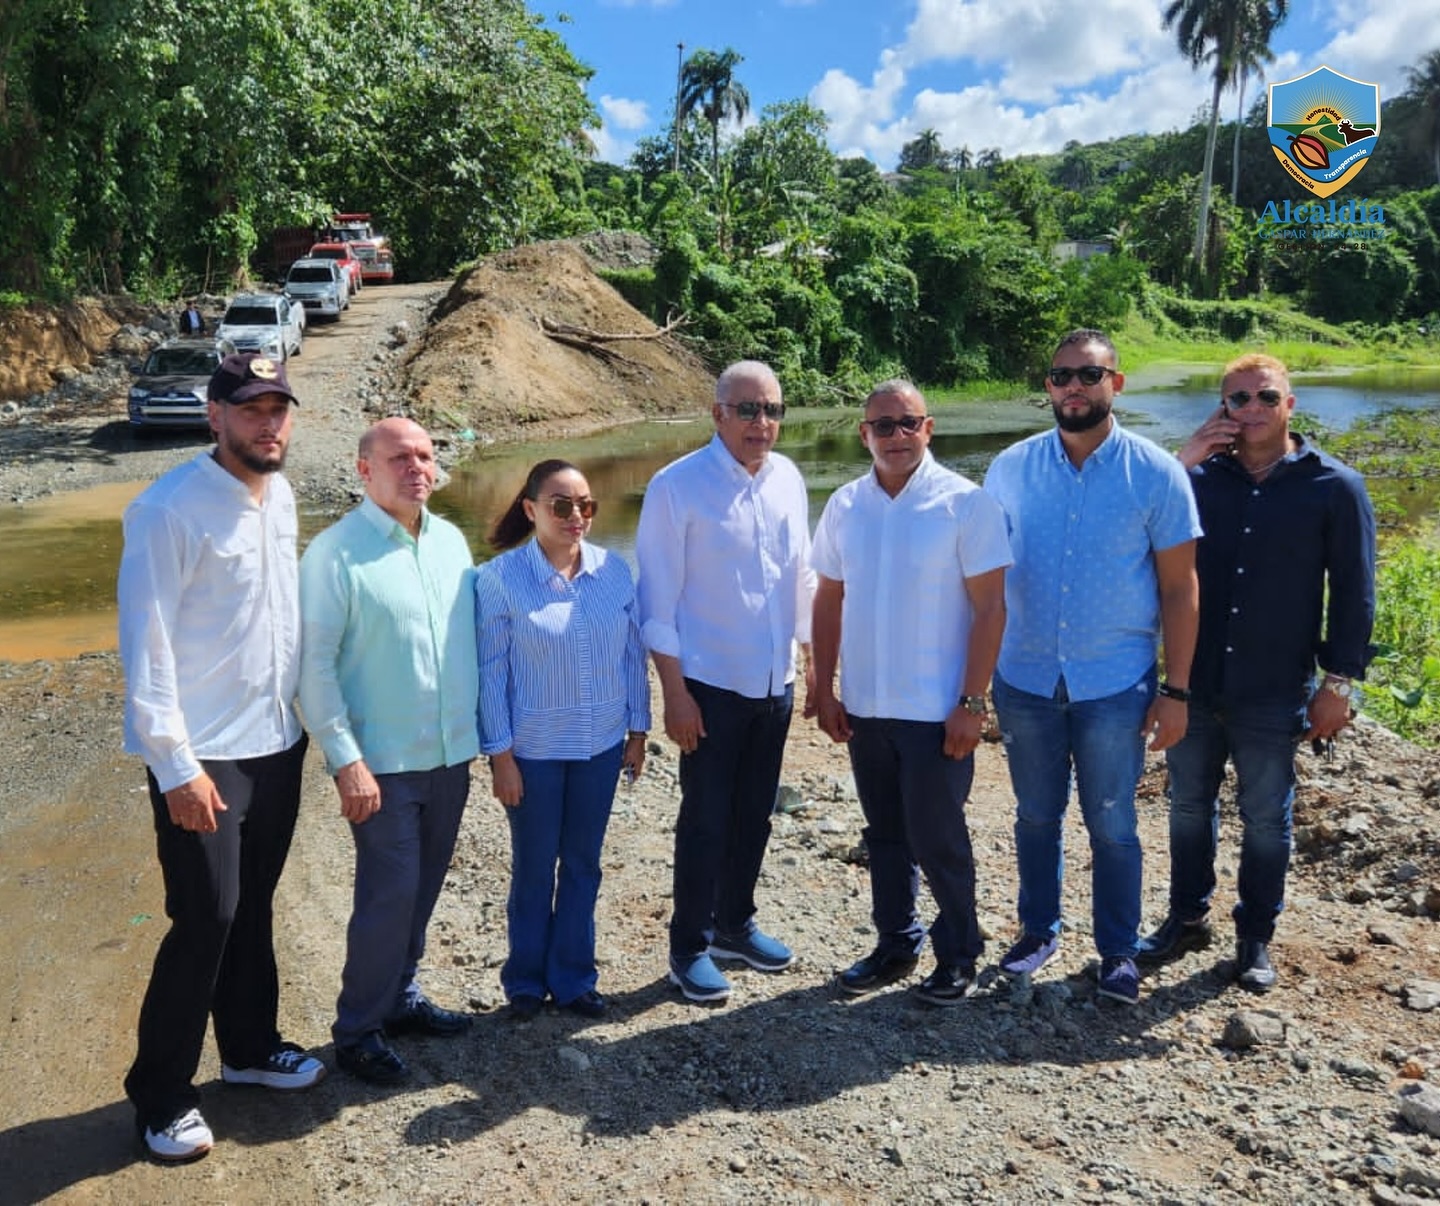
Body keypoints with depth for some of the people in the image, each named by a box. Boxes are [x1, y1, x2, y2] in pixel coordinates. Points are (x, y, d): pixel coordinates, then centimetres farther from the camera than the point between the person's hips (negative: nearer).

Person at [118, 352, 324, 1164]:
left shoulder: (281, 496, 5)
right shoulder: (170, 510, -17)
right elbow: (145, 646, -17)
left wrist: (300, 716, 12)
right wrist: (177, 766, -18)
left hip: (278, 741, 7)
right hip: (204, 755, -6)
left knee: (254, 906, 18)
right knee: (206, 919, -1)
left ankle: (250, 1046, 37)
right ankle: (161, 1095, 18)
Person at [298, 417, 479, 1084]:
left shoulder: (451, 541, 6)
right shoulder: (336, 552, -12)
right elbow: (315, 663, -13)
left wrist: (474, 731, 10)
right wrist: (345, 759, -16)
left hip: (451, 754, 6)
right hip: (383, 762, -6)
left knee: (424, 887, 16)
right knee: (390, 892, -1)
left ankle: (401, 997, 34)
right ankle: (358, 1030, 18)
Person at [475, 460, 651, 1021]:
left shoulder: (614, 570, -5)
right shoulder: (500, 579, -14)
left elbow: (633, 655, 3)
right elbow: (491, 671, -10)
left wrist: (637, 731, 5)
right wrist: (501, 754, -9)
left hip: (601, 745, 3)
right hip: (533, 749, -3)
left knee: (583, 865, 15)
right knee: (534, 868, 13)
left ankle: (573, 977, 32)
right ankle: (526, 979, 33)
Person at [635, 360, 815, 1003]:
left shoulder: (788, 479, 3)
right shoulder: (677, 487, -13)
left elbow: (803, 578, 11)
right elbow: (659, 600, -12)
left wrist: (811, 660, 11)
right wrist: (675, 692, -13)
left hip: (776, 683, 5)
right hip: (711, 685, -5)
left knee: (754, 815, 17)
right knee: (705, 821, 6)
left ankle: (735, 923, 37)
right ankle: (690, 948, 23)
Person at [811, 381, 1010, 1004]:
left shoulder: (965, 503, -9)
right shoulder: (844, 506, 4)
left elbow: (991, 609, -11)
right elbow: (828, 602, 10)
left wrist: (972, 702, -14)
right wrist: (824, 690, 6)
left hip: (936, 712, -4)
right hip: (864, 708, 5)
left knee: (937, 839, 5)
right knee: (885, 835, 16)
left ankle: (958, 954, 25)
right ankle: (896, 944, 33)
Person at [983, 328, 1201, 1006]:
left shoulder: (1156, 474, -6)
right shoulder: (1011, 468, -1)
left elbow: (1179, 587, -3)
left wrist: (1175, 690, -6)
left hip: (1116, 687, -2)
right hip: (1024, 680, 2)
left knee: (1112, 826, 10)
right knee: (1036, 816, 16)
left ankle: (1118, 950, 29)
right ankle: (1038, 931, 35)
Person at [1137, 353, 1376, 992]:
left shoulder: (1335, 487, -4)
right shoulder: (1200, 477, 2)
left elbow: (1354, 594, -2)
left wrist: (1339, 681, -6)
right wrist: (1182, 462, -12)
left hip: (1273, 694, -2)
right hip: (1193, 684, 3)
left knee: (1265, 819, 11)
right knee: (1189, 806, 15)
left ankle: (1255, 937, 28)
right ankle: (1187, 917, 33)